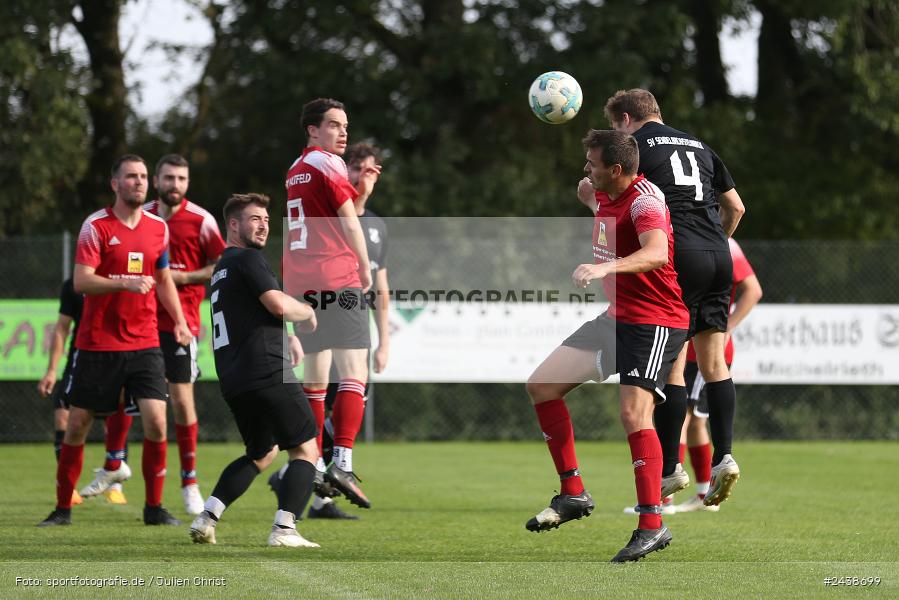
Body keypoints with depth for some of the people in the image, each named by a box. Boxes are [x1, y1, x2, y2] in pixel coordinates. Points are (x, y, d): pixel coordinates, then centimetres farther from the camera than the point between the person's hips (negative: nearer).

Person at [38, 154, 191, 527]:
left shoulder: (158, 227, 9)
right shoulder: (96, 226, -6)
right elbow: (81, 281, -15)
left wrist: (180, 322, 10)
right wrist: (125, 283, -27)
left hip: (144, 343, 3)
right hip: (97, 343, -3)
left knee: (156, 420, -11)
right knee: (78, 424, 3)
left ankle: (154, 507, 1)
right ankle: (63, 508, 16)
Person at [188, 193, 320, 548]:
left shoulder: (221, 268, 25)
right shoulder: (246, 259, -5)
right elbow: (278, 304, -17)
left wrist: (286, 337, 21)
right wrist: (308, 313, 3)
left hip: (233, 382, 9)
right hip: (267, 372, -9)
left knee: (261, 454, 24)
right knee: (306, 450, -3)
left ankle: (206, 518, 11)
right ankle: (284, 529, -17)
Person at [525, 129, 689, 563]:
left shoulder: (645, 201, -21)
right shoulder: (606, 194, 6)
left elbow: (657, 253, -42)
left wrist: (605, 267, -53)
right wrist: (590, 198, 23)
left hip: (656, 323, -10)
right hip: (617, 317, 10)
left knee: (634, 413, -25)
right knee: (541, 385, 6)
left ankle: (652, 524, -20)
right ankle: (573, 494, 11)